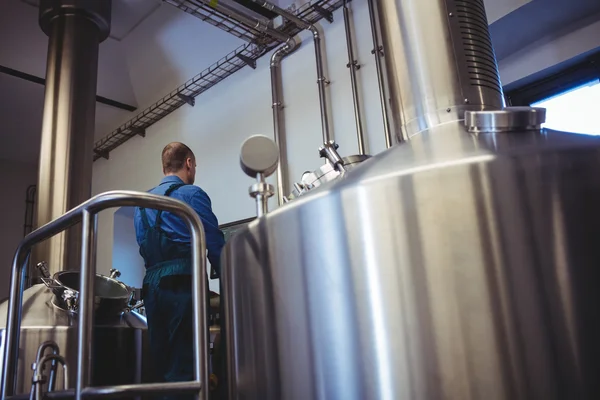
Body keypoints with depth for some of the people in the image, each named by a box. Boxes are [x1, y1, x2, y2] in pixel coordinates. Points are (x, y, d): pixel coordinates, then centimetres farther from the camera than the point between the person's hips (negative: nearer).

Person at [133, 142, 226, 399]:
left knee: (163, 367, 11)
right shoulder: (192, 194, -1)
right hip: (183, 284, -7)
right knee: (185, 367, -8)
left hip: (151, 287, 7)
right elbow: (215, 246, -4)